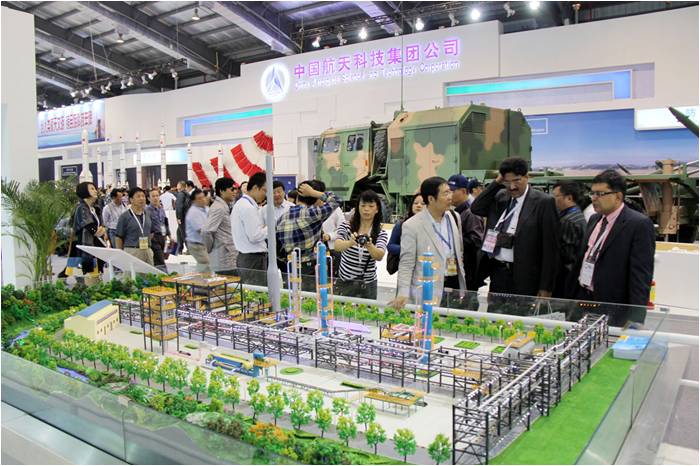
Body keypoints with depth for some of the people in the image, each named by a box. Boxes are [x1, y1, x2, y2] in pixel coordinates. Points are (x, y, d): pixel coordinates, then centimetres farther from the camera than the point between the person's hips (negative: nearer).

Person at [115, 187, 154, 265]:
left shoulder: (147, 215, 11)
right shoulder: (125, 216, -3)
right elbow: (119, 238, 0)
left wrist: (150, 249, 14)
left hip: (147, 252, 5)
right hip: (132, 251, -5)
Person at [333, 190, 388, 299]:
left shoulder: (381, 234, -3)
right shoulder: (345, 226, -3)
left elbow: (379, 256, -21)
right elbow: (337, 246, -22)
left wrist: (369, 245, -42)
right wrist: (351, 243, -43)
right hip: (344, 283, 0)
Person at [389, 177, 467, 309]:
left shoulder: (454, 217, 7)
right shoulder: (411, 226, -11)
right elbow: (406, 264, -10)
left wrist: (462, 278, 16)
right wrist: (403, 293, -19)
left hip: (456, 284, 5)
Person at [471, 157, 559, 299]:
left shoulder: (543, 202, -8)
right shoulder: (500, 197, 9)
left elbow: (550, 248, -8)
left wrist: (546, 287, -10)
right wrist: (496, 183, -4)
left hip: (524, 278, -4)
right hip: (497, 272, 5)